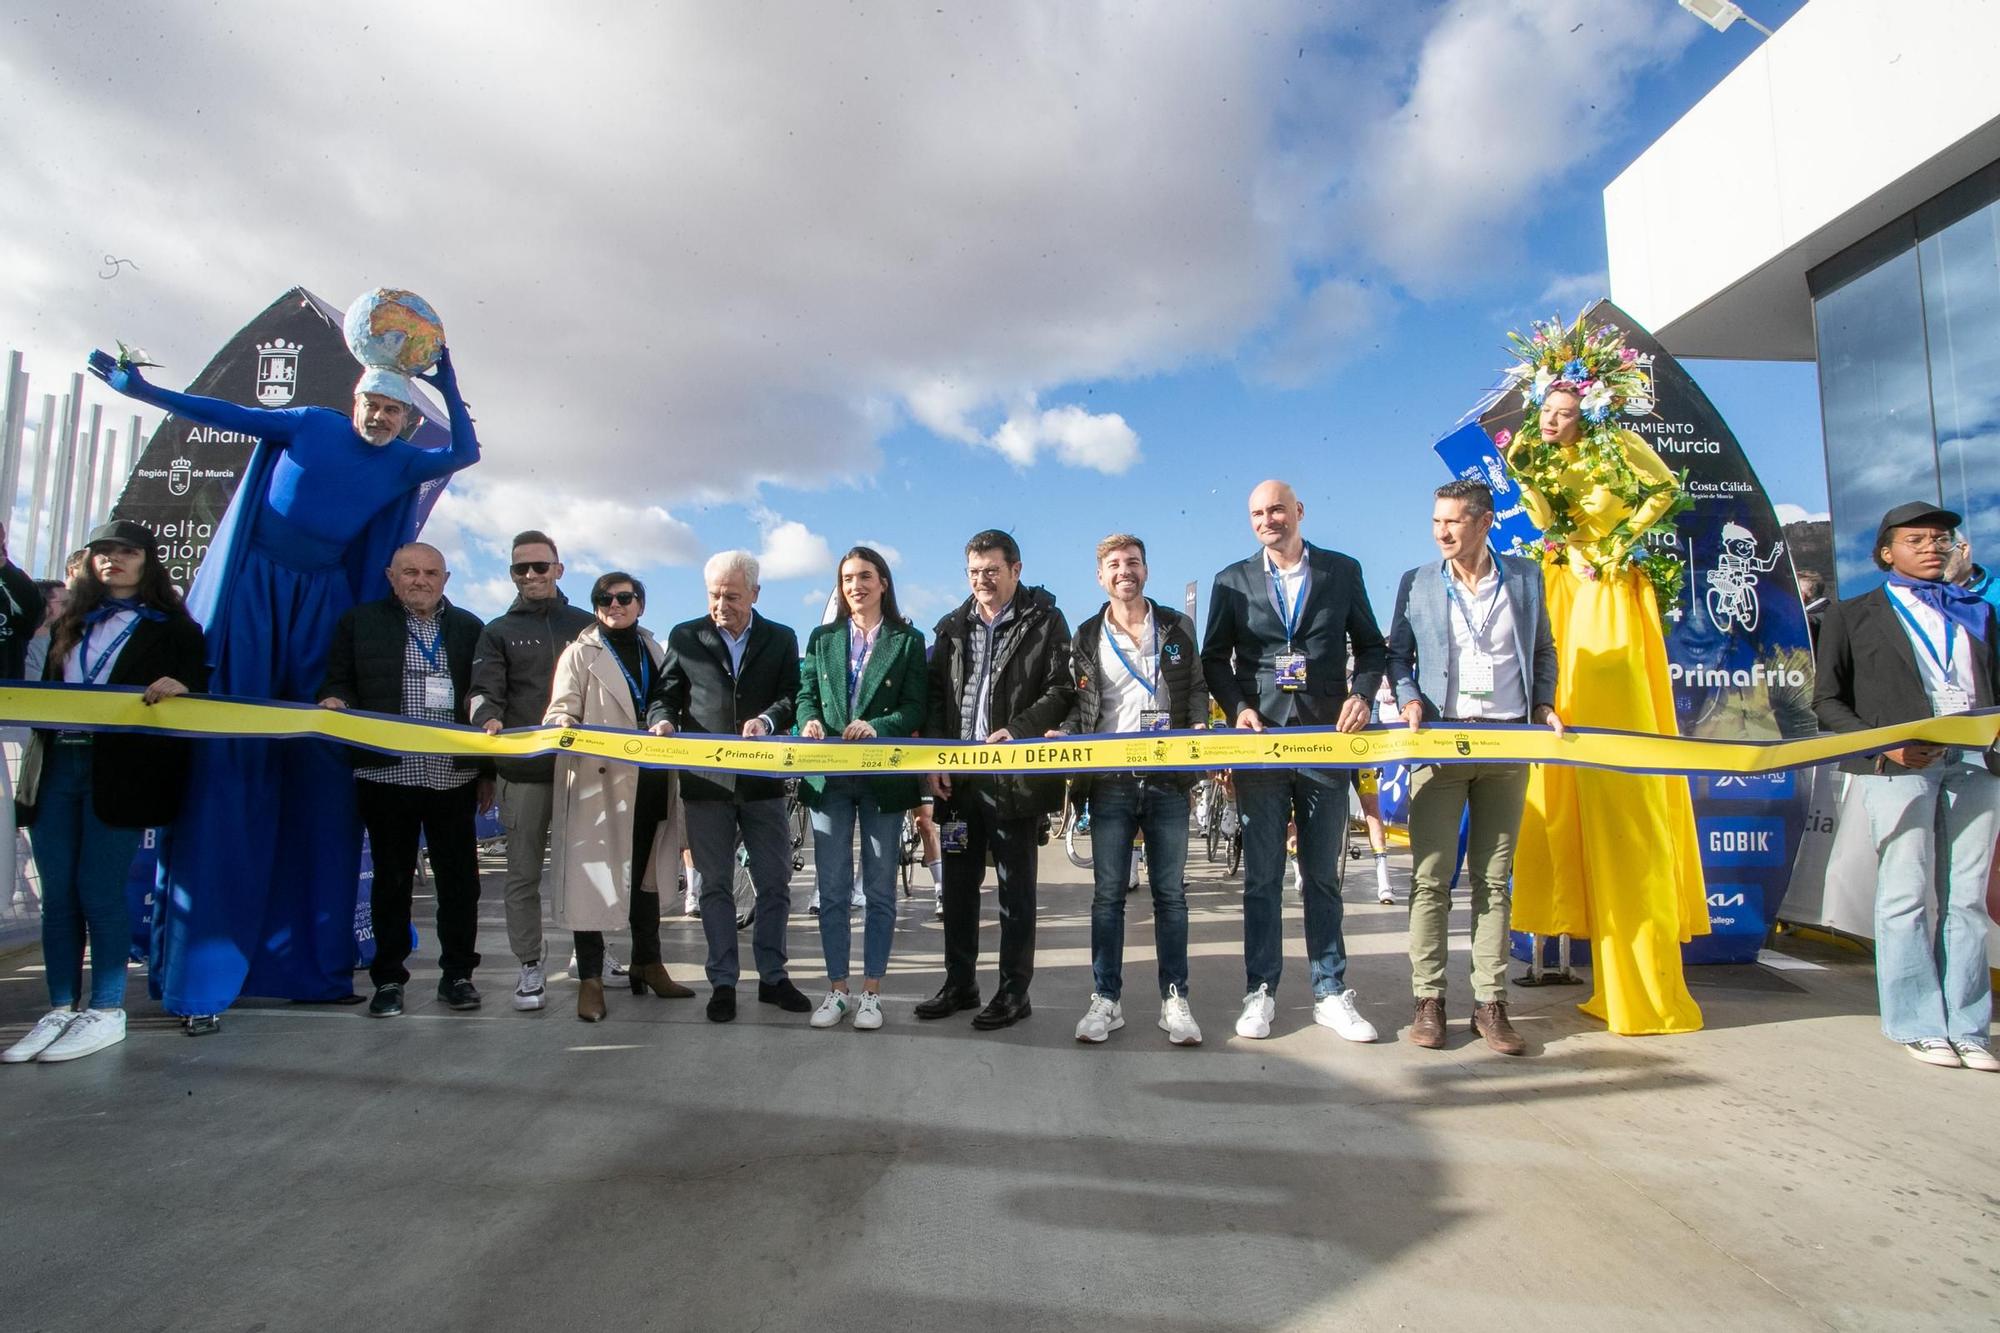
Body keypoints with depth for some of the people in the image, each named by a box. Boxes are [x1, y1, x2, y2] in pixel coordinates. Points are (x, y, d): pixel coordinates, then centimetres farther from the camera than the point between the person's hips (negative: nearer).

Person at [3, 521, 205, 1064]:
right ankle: (60, 1009, 17)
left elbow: (199, 683, -3)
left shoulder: (172, 626, 5)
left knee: (99, 889, -3)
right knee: (57, 891, 7)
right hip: (56, 764, 5)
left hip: (120, 769, -5)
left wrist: (180, 685, -24)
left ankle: (106, 1011, 8)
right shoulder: (71, 621, 18)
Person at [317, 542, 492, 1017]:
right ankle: (388, 978, 20)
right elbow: (337, 681, 9)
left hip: (454, 776, 1)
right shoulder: (360, 622, 8)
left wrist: (489, 770, 8)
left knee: (459, 876, 5)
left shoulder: (469, 627, 10)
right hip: (386, 773, -1)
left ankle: (457, 973, 18)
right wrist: (334, 700, -16)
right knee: (392, 878, 7)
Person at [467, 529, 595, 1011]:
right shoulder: (498, 632, 10)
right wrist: (489, 719, -26)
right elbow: (485, 689, -4)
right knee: (524, 872, 5)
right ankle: (530, 964, 16)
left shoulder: (587, 625, 11)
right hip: (522, 769, 0)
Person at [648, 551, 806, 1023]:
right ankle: (723, 982, 18)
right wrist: (662, 720, -12)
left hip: (763, 782, 1)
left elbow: (792, 697, 0)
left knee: (775, 883, 7)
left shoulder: (781, 639, 6)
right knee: (715, 886, 7)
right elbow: (664, 695, 9)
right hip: (706, 783, 0)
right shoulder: (685, 637, 6)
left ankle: (772, 976, 22)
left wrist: (768, 719, -20)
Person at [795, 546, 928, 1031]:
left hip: (883, 777, -2)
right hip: (829, 775, 2)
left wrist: (877, 727, -21)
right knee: (832, 889, 6)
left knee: (880, 890, 5)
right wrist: (810, 721, -14)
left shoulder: (908, 640, 3)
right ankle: (837, 989, 18)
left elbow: (915, 708, -4)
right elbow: (806, 694, 8)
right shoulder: (822, 639, 12)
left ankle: (870, 992, 15)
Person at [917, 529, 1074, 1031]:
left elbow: (1062, 690, -7)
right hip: (957, 776, 5)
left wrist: (1015, 732, -20)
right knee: (958, 883, 13)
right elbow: (934, 696, 11)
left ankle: (1014, 991, 15)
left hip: (1016, 775, -5)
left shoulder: (1044, 622, 0)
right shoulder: (952, 628, 13)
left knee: (1015, 886, 4)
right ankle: (959, 984, 26)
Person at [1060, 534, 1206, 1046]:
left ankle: (1174, 999, 12)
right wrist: (1065, 737, -8)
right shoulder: (1087, 638, 10)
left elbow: (1197, 689, 12)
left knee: (1170, 892, 4)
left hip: (1169, 778, 0)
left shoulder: (1177, 628, 11)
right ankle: (1106, 999, 11)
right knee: (1107, 893, 2)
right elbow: (1077, 703, 10)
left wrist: (1200, 729, -5)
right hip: (1110, 780, 0)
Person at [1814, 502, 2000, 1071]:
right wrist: (1883, 746, -11)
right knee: (1906, 897, -3)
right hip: (1898, 766, -4)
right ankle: (1920, 1025, 4)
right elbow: (1827, 699, 3)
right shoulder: (1852, 615, 8)